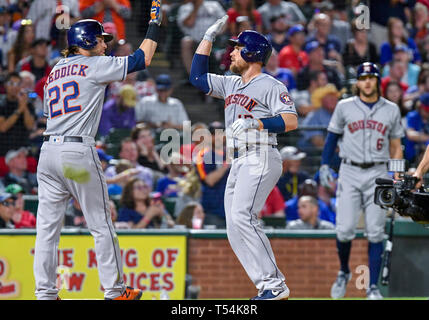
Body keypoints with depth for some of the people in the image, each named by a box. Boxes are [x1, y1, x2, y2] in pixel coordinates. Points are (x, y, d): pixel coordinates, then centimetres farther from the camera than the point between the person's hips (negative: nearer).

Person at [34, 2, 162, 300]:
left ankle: (45, 294, 2)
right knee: (102, 225, 3)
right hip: (78, 152, -7)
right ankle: (115, 291, 9)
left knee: (48, 226, 4)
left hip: (48, 151, 7)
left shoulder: (54, 72, 19)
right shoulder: (94, 65, -2)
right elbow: (142, 59, 1)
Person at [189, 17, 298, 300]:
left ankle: (275, 284, -24)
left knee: (242, 217, -24)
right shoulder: (231, 84, 20)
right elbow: (198, 77, 24)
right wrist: (209, 37, 21)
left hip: (261, 159, -9)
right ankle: (270, 287, 2)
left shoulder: (270, 86, -5)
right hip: (238, 164, 9)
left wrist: (254, 123, -22)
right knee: (235, 230, 2)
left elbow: (291, 121, -14)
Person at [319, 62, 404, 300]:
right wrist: (324, 165, 1)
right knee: (345, 229, -9)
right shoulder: (344, 107, 5)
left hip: (378, 174, 1)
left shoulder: (391, 110, 8)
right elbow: (332, 137, 13)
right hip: (349, 173, 0)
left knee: (375, 233, -4)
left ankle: (373, 287, 0)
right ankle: (344, 273, 17)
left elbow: (396, 147, 12)